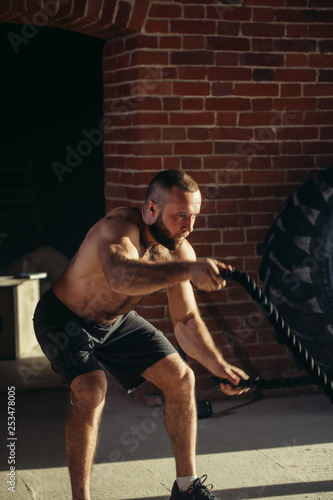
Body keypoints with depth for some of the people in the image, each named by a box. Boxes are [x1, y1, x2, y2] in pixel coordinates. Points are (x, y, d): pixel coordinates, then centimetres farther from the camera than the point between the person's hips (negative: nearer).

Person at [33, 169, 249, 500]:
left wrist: (218, 366, -21)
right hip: (64, 320, -7)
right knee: (91, 391, -29)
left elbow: (186, 320, -7)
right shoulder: (120, 227, -35)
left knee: (180, 379, 2)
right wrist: (188, 270, -71)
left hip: (116, 321, 7)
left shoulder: (178, 251, -14)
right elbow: (121, 277, -59)